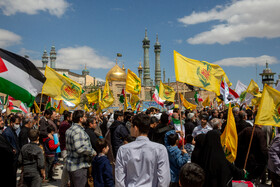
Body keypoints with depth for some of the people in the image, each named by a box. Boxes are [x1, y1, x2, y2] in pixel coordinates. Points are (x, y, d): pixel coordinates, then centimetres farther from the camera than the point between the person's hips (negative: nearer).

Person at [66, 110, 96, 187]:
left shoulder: (69, 129, 12)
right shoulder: (78, 131, -21)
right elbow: (80, 148, -31)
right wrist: (92, 152, -17)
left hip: (71, 165, 10)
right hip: (79, 167, -10)